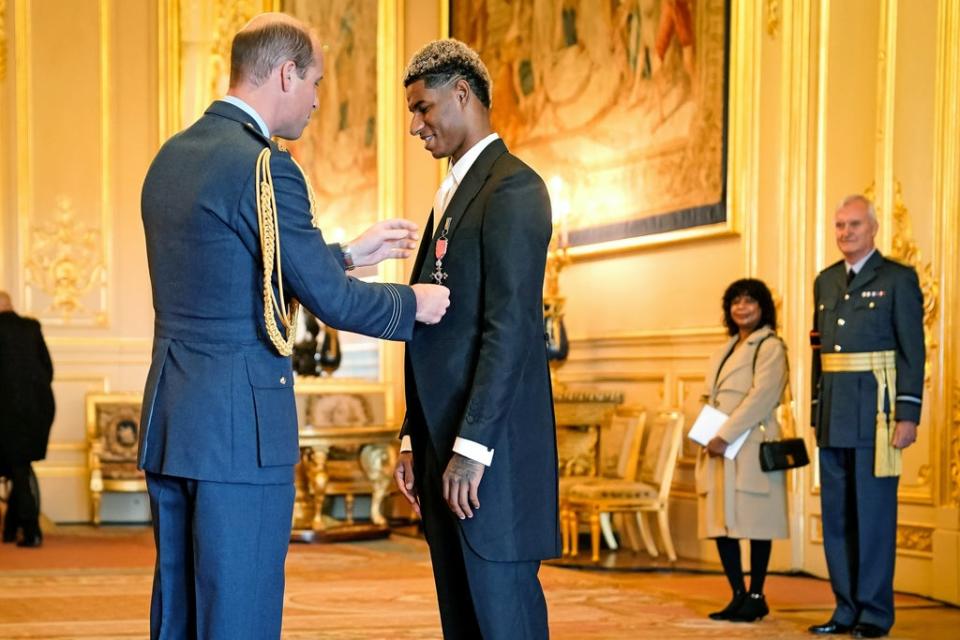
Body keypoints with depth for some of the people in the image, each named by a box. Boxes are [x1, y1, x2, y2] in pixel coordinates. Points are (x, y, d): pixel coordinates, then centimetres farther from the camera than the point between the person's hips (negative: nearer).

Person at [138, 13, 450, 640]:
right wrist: (414, 303, 6)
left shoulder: (173, 155, 13)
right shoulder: (263, 167, -15)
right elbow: (329, 299, -11)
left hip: (169, 419, 9)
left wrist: (349, 253, 24)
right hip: (240, 425, -9)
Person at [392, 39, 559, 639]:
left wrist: (471, 448, -20)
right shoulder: (453, 194, 20)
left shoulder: (512, 187, -9)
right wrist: (416, 442, 16)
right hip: (445, 444, 9)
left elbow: (511, 326, -17)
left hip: (491, 450, -9)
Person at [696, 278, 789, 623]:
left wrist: (725, 436, -19)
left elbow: (760, 397, -15)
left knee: (753, 522, -4)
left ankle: (756, 596, 5)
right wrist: (708, 436, 5)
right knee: (722, 522, 5)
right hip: (719, 447, 8)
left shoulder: (770, 347, -4)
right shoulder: (726, 349, 21)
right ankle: (738, 595, 12)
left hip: (751, 446, -7)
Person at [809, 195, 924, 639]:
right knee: (836, 513, 8)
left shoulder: (898, 279, -2)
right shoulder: (826, 281, 15)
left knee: (874, 512, -3)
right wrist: (816, 413, 13)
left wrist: (909, 415, -13)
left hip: (875, 410, -6)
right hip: (834, 414, 6)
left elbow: (913, 352, -6)